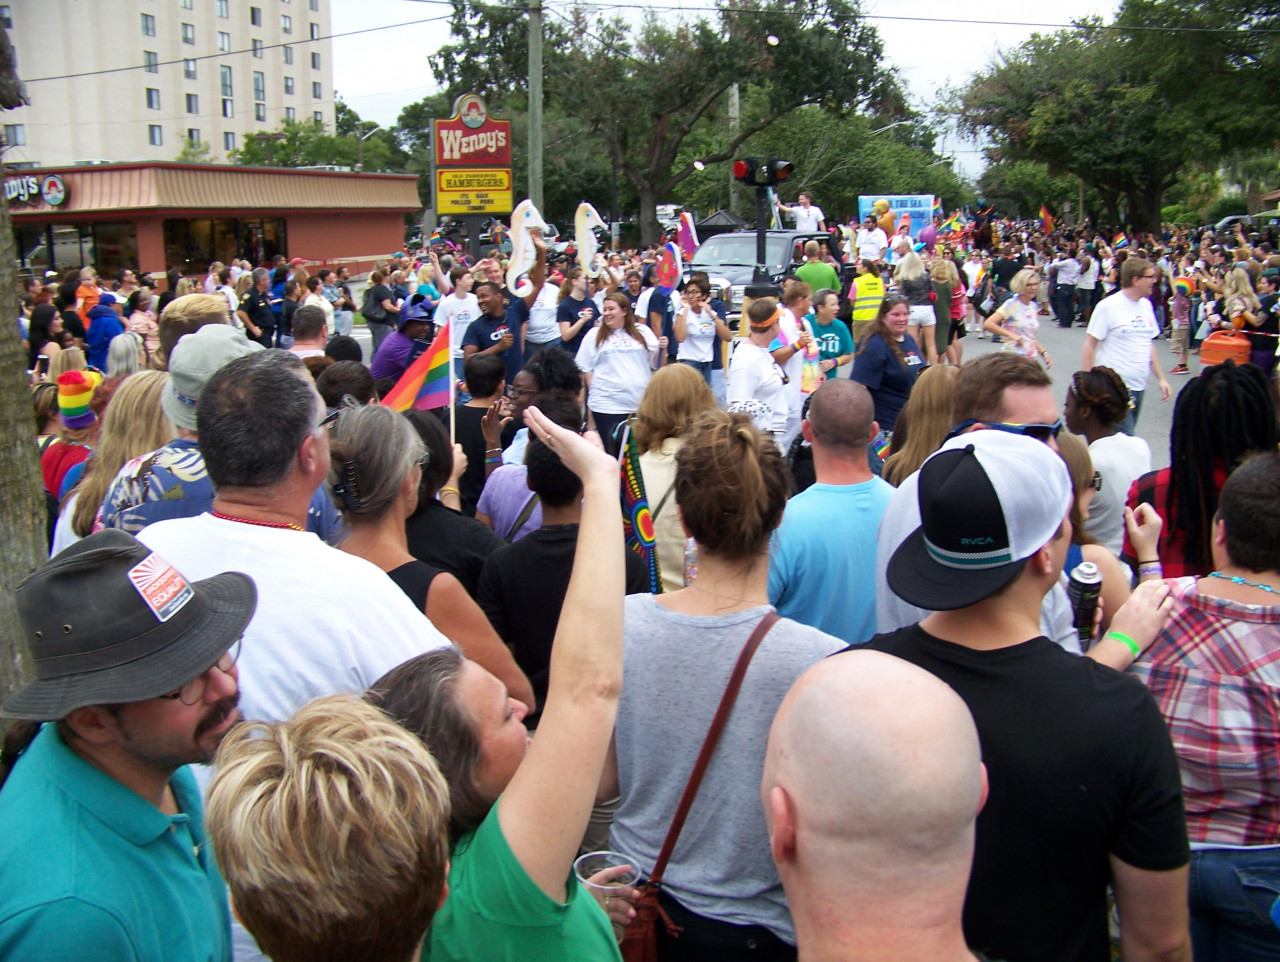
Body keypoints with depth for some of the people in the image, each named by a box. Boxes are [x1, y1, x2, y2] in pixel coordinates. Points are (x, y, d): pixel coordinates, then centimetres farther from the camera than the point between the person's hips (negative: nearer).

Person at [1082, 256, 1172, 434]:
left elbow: (1149, 344, 19)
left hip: (1139, 386, 7)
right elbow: (1090, 346, -10)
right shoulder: (1108, 306, -10)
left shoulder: (1146, 305, 10)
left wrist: (1161, 378, 16)